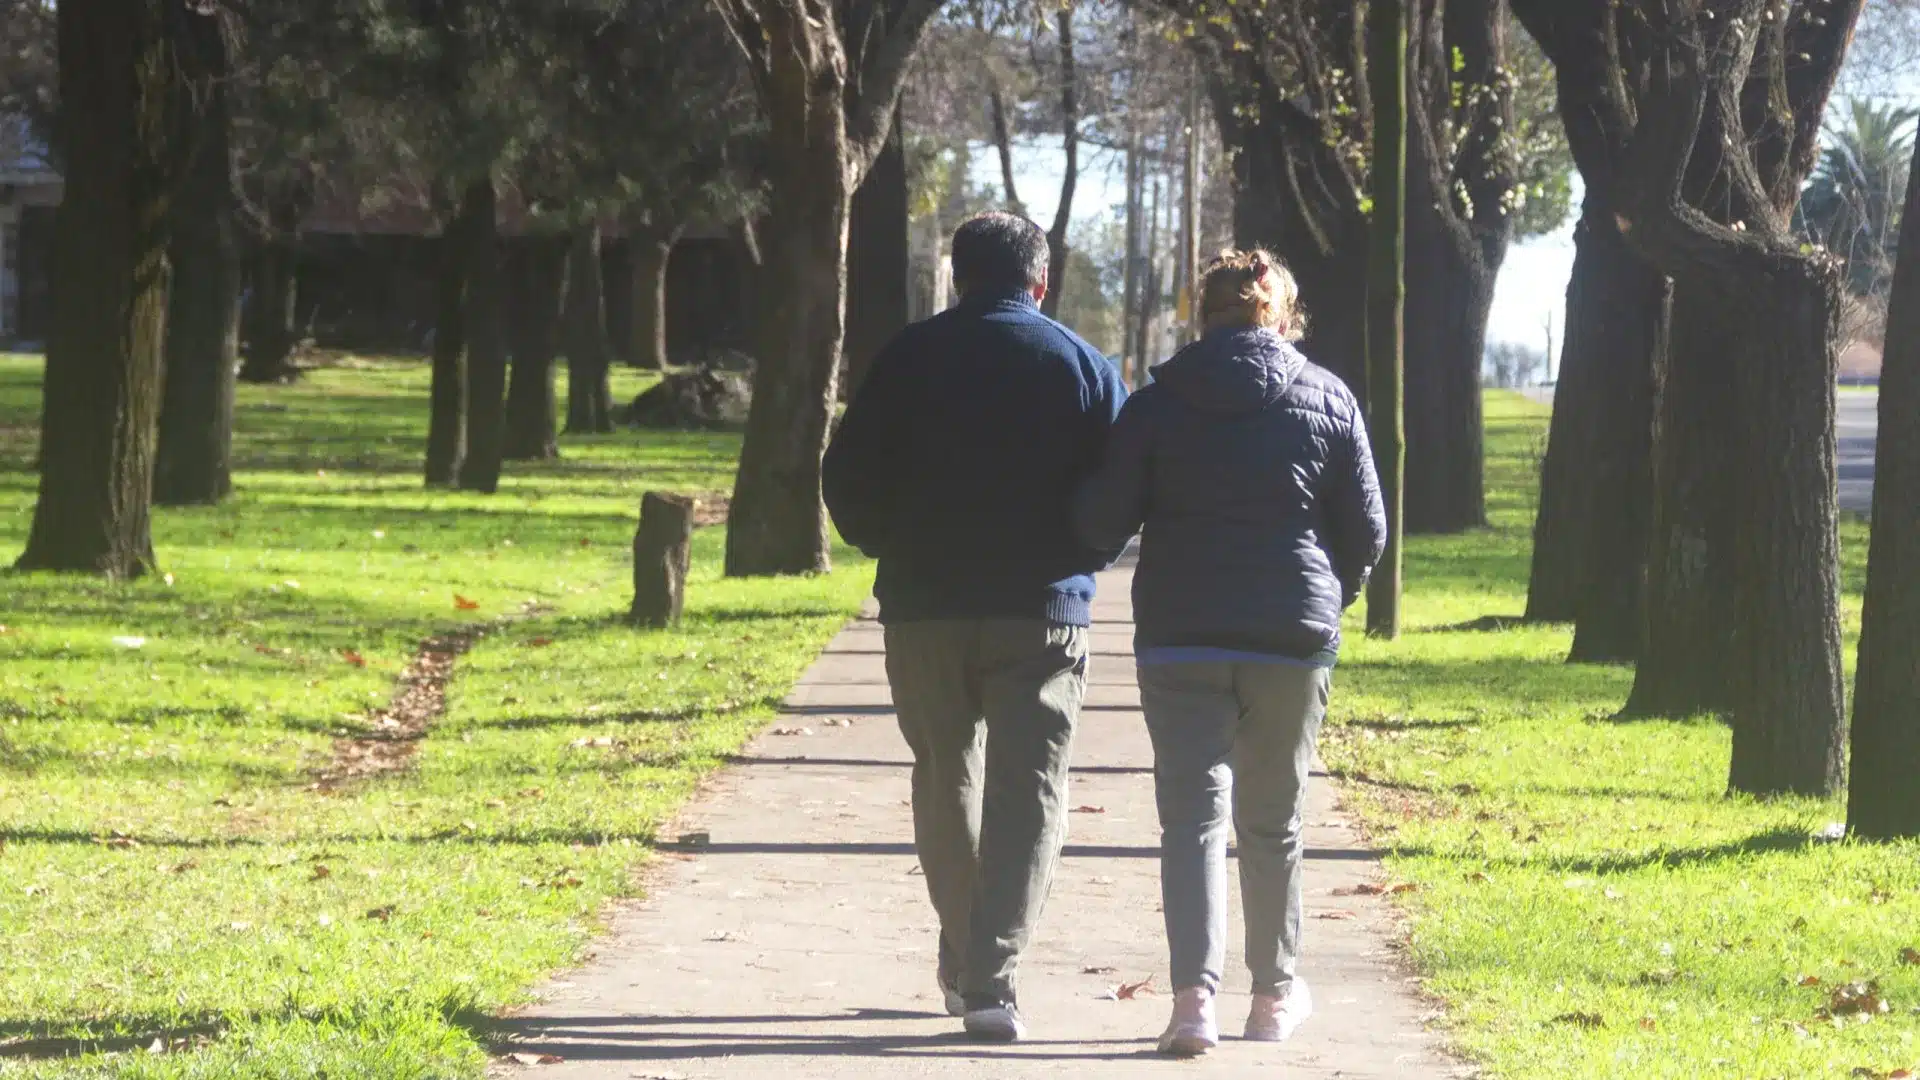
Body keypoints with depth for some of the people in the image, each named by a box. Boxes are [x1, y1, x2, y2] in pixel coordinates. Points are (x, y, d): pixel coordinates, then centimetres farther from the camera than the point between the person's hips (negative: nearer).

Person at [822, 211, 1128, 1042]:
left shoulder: (909, 357, 3)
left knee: (946, 778, 16)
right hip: (1041, 611, -1)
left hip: (924, 607, 2)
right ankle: (992, 977, -15)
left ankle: (963, 963, 22)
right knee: (1026, 791, -2)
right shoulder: (1084, 367, 1)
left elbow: (848, 476, 2)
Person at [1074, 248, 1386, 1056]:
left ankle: (1195, 994, -21)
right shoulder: (1328, 400, 3)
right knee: (1273, 821, 15)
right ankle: (1276, 993, 24)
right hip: (1294, 639, 1)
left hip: (1181, 636, -1)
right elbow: (1366, 530, 4)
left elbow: (1102, 522, -3)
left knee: (1193, 814, -4)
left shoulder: (1159, 403, 0)